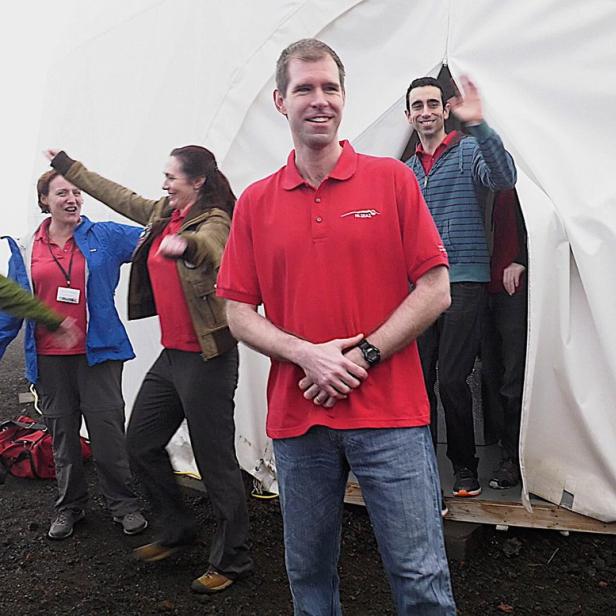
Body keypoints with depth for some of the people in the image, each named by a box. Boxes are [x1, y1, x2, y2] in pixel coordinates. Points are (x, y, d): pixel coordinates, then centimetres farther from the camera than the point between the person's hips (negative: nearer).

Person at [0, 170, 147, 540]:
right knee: (62, 435, 13)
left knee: (108, 431, -1)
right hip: (49, 359, 3)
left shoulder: (104, 236, 0)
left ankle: (124, 504, 17)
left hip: (97, 352, -2)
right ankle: (70, 506, 29)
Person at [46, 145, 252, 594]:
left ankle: (232, 561, 16)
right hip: (172, 355, 9)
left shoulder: (214, 221, -14)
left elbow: (212, 252, -37)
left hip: (206, 359, -9)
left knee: (215, 459, -1)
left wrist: (186, 243, -60)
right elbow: (118, 196, 25)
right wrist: (68, 167, 34)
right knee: (142, 444, 17)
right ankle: (176, 530, 35)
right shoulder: (163, 213, 11)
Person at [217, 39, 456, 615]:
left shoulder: (392, 179, 1)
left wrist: (362, 357, -11)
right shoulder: (255, 202, 6)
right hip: (297, 416, 2)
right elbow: (238, 313, 5)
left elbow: (435, 290, -2)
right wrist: (306, 354, -12)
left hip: (391, 414, -2)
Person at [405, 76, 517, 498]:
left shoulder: (470, 151, 0)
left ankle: (465, 466, 11)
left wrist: (478, 125, -34)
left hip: (463, 282, -5)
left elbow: (504, 178, -23)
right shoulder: (407, 170, 16)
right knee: (419, 379, 5)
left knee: (452, 380, -8)